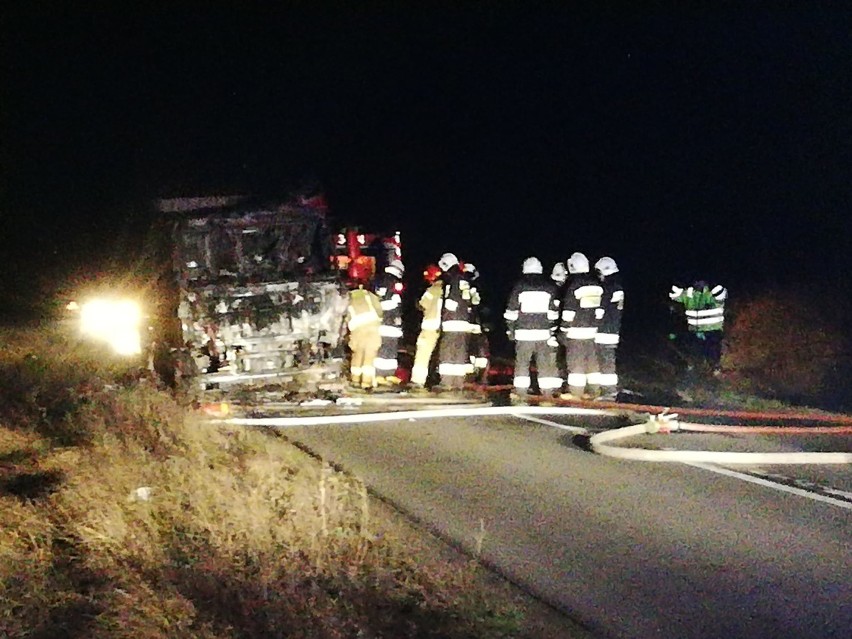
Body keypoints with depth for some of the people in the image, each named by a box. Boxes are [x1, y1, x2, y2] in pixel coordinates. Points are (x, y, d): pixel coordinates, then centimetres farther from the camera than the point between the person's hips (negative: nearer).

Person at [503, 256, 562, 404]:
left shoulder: (519, 286, 0)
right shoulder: (550, 287, 6)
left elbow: (511, 311, 1)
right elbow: (553, 312, 8)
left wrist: (510, 330, 10)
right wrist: (553, 330, 15)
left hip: (524, 332, -2)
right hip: (544, 332, 2)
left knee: (521, 362, 2)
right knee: (546, 363, 5)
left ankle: (521, 392, -4)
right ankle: (548, 392, 2)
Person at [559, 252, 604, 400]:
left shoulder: (573, 284, -10)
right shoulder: (596, 284, 10)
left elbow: (569, 310, -12)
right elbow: (600, 308, 14)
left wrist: (564, 330, -6)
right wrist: (599, 326, 21)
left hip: (577, 330, -6)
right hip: (593, 329, 6)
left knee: (575, 361, -3)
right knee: (592, 360, 12)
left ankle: (575, 392, -3)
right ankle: (593, 390, 15)